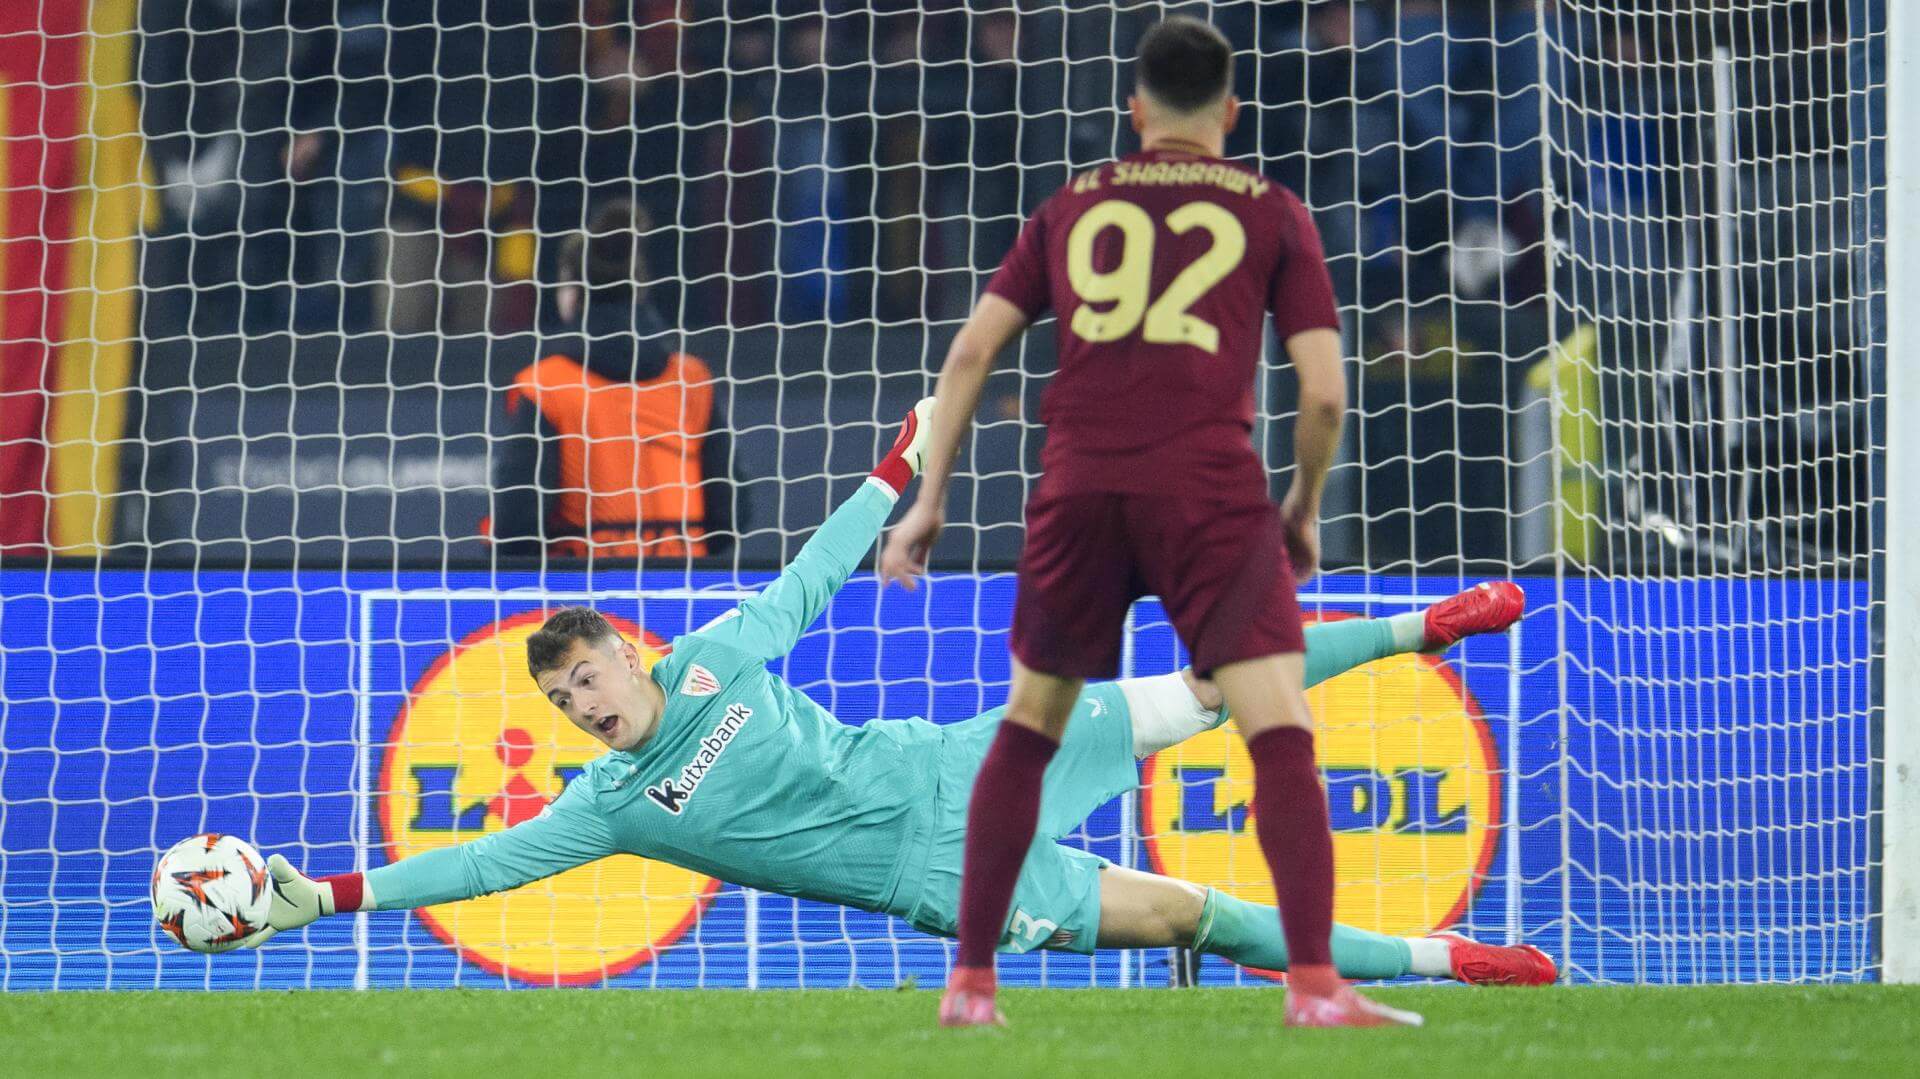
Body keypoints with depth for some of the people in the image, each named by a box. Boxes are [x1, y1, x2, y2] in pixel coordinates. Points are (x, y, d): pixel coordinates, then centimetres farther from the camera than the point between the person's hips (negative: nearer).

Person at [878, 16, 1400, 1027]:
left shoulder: (1071, 207, 18)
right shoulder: (1272, 213, 11)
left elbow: (971, 350, 12)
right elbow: (1323, 390, 5)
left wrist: (929, 500, 16)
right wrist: (1305, 510, 20)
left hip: (1079, 487, 3)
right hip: (1210, 489, -3)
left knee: (1027, 727, 18)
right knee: (1282, 734, -5)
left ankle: (969, 980, 17)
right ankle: (1315, 986, -18)